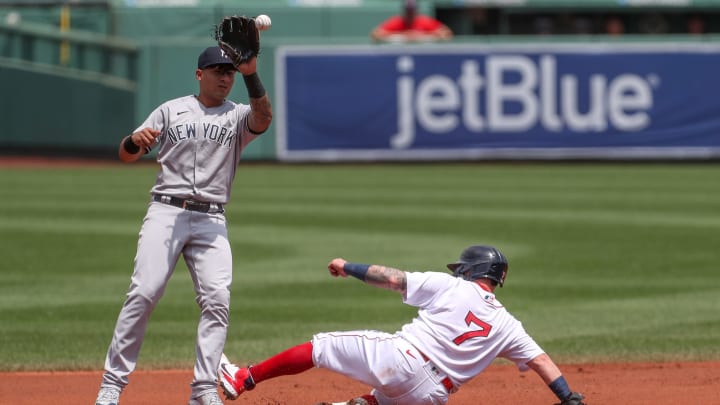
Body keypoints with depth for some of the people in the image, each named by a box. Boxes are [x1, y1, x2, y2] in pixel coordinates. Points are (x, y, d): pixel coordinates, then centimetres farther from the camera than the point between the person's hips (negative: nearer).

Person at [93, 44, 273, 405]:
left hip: (211, 222, 1)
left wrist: (251, 75, -27)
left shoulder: (239, 116, 11)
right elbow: (126, 156, 7)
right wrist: (134, 141, -18)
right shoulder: (171, 110, 12)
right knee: (143, 294, -13)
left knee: (217, 300, -12)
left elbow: (263, 119, -13)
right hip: (166, 212, -1)